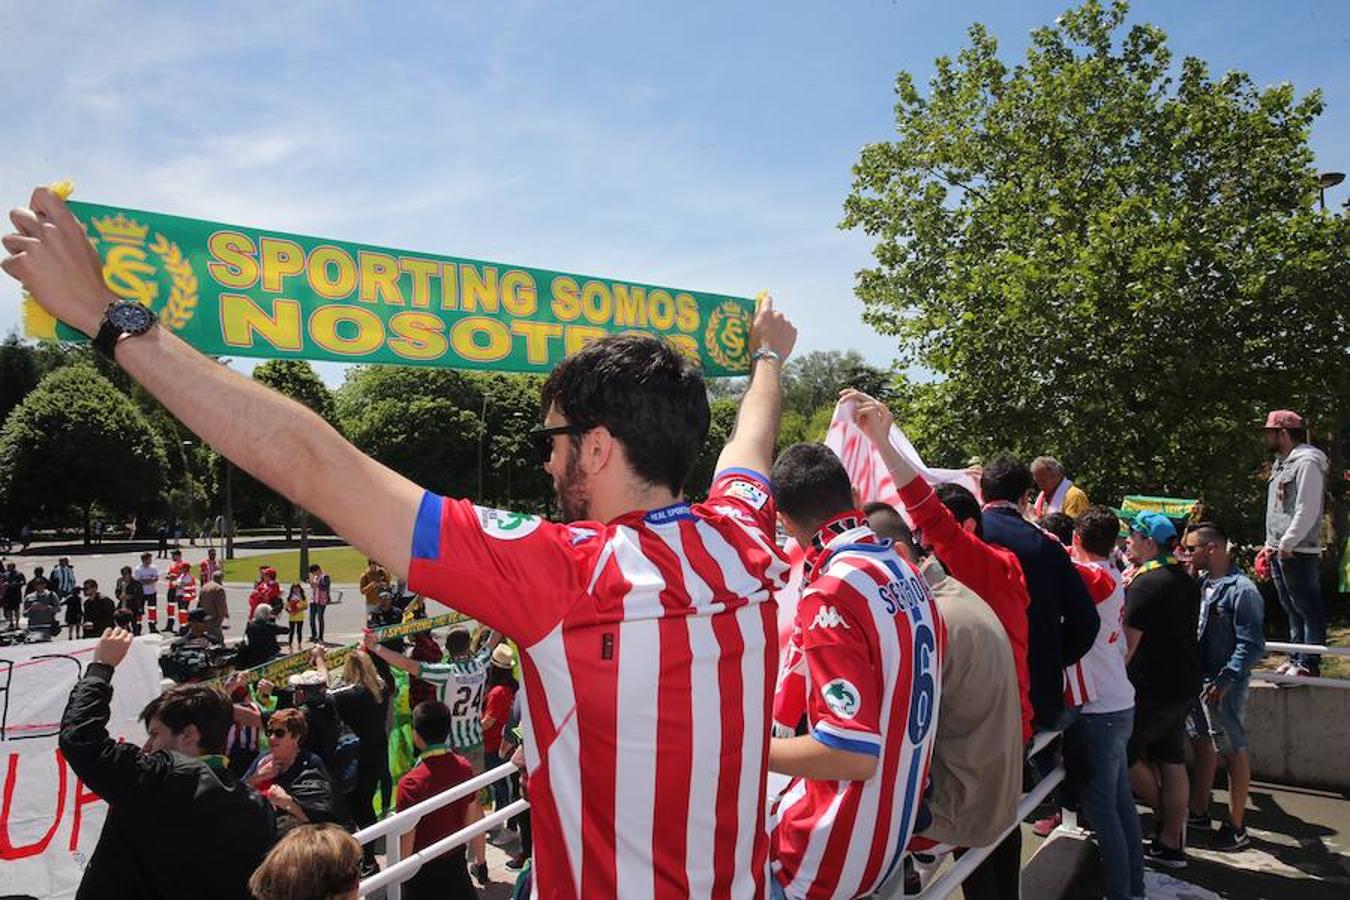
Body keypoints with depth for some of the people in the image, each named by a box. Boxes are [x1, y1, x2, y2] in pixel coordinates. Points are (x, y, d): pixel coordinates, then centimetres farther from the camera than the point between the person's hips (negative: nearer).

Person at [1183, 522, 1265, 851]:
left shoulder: (1242, 590, -18)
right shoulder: (1203, 583, 6)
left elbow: (1251, 645, -20)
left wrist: (1225, 681, -23)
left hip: (1224, 685, -8)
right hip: (1198, 678, 8)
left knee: (1234, 752, 5)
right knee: (1203, 745, 18)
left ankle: (1236, 827, 17)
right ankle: (1198, 812, 32)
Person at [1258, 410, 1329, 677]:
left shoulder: (1307, 462, -11)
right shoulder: (1282, 464, 19)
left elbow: (1307, 510, -19)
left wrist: (1287, 544, -19)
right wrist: (1270, 544, 18)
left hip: (1298, 551, -10)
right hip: (1279, 551, 10)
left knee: (1308, 607, -5)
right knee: (1292, 609, 14)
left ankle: (1309, 664, -2)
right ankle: (1296, 659, 21)